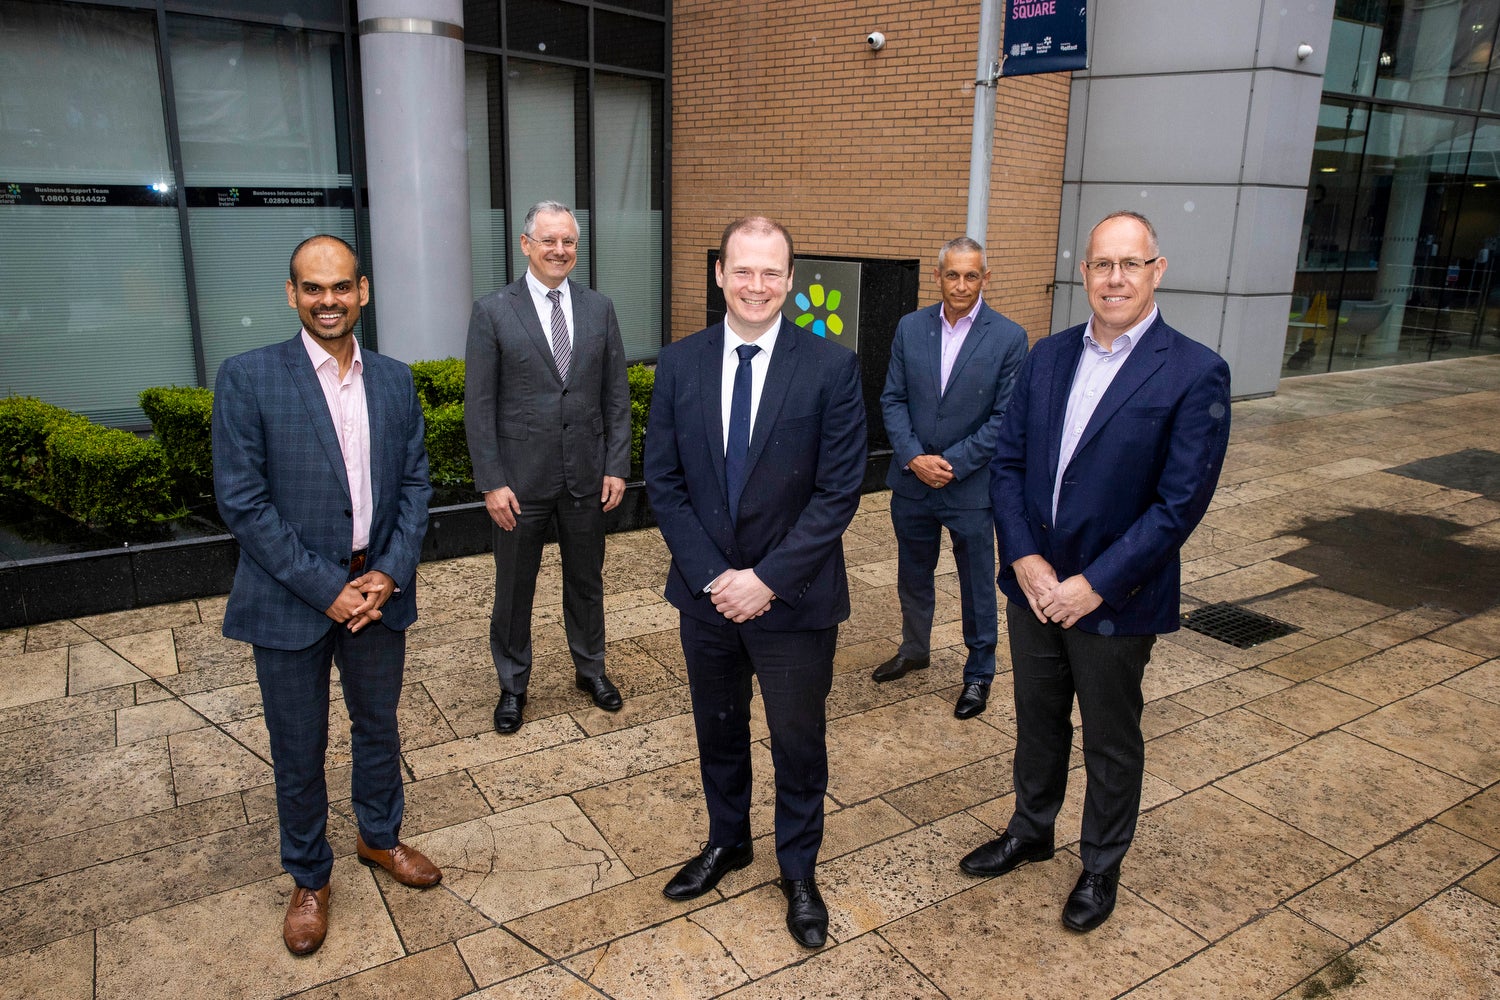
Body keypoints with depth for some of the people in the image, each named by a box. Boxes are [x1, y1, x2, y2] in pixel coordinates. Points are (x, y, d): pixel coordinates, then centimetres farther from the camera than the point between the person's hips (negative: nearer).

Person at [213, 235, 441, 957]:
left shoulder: (394, 380, 4)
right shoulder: (247, 378, -10)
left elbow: (415, 483, 4)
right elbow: (242, 500, -13)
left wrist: (390, 574, -9)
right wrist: (327, 589, -16)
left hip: (378, 592, 4)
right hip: (291, 601, -3)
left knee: (378, 726, 20)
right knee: (299, 751, 12)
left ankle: (380, 835, 44)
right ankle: (309, 877, 34)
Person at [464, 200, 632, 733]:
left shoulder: (599, 308, 4)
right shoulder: (492, 311, -5)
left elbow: (616, 394, 5)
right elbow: (479, 405, -6)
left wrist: (617, 466, -1)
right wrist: (491, 482, -11)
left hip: (586, 476, 3)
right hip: (521, 479, -2)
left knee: (586, 580, 16)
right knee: (514, 588, 11)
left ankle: (590, 668, 37)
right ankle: (512, 684, 30)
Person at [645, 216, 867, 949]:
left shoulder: (832, 367, -11)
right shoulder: (678, 363, -2)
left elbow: (839, 491, -13)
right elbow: (663, 482, -2)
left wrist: (767, 580, -17)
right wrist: (711, 575, -11)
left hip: (795, 601, -3)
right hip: (705, 592, 3)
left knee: (798, 742, 13)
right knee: (717, 730, 21)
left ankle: (799, 870, 36)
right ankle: (726, 842, 46)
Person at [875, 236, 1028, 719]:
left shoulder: (1008, 338, -8)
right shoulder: (910, 327, 2)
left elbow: (1006, 417, -10)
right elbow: (892, 399, 2)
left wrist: (952, 463, -15)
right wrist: (913, 458, -11)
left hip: (971, 485, -3)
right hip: (912, 480, 4)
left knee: (977, 585, 10)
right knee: (912, 575, 19)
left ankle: (979, 671, 29)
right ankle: (914, 649, 42)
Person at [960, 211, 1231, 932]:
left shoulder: (1194, 374, -13)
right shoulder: (1048, 357, 2)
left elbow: (1180, 503, -17)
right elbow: (1007, 461, 1)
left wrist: (1094, 585, -19)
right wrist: (1024, 559, -11)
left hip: (1115, 599, -4)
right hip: (1033, 584, 4)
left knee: (1111, 743, 15)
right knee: (1037, 721, 22)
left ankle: (1101, 866, 39)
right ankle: (1030, 832, 45)